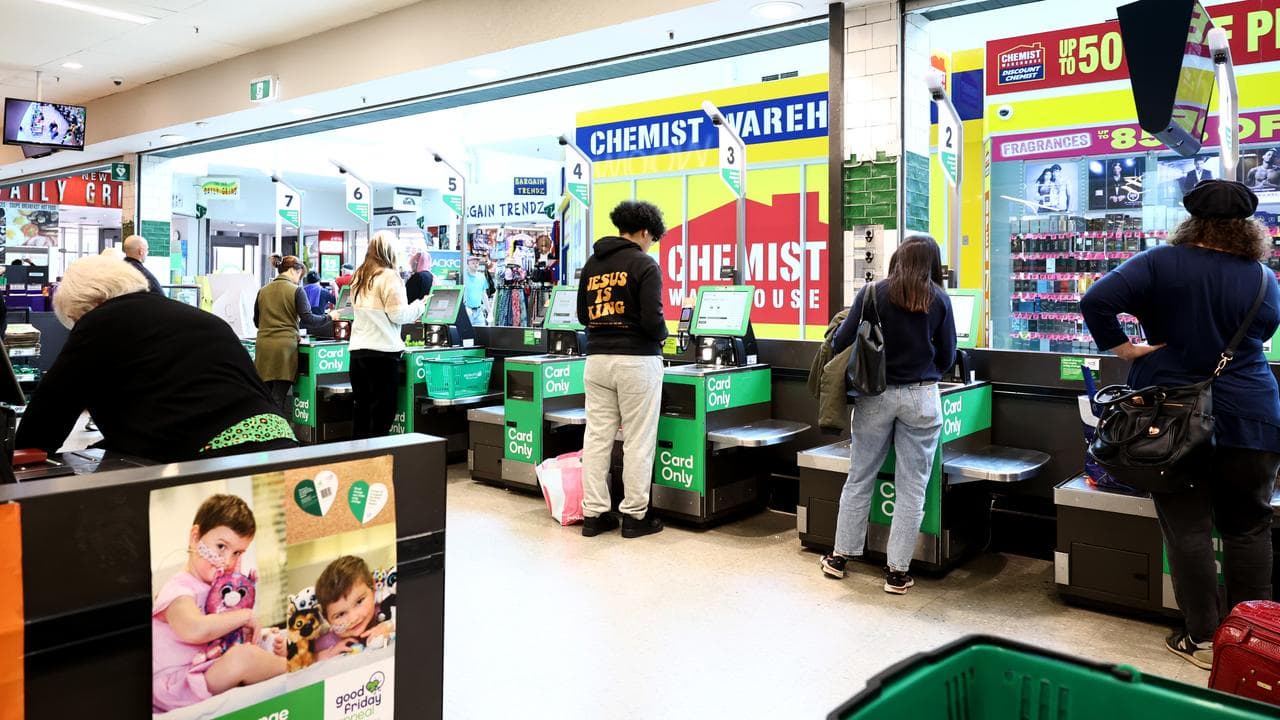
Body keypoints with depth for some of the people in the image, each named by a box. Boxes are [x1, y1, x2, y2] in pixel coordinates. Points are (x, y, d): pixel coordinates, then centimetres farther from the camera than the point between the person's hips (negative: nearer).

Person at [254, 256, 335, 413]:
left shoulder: (263, 291, 11)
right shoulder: (296, 291, -3)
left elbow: (257, 321, 18)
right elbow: (307, 319, -9)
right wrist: (329, 317, 5)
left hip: (263, 347, 4)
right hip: (285, 346, -4)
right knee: (279, 396, -1)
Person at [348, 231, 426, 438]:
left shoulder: (359, 277, 14)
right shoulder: (389, 276, -9)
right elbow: (398, 314, -13)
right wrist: (419, 306, 4)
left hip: (357, 350, 7)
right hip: (382, 351, -7)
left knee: (361, 407, 13)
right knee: (382, 409, 0)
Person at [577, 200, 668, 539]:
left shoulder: (592, 263, 11)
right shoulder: (644, 264, -8)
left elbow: (583, 315, 16)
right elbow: (652, 319, -15)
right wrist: (661, 336, 5)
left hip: (597, 358, 6)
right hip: (636, 360, -6)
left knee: (597, 437, 7)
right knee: (638, 440, 3)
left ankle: (594, 513, 13)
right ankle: (635, 515, 10)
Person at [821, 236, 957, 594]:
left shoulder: (874, 292, -3)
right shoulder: (939, 299, -1)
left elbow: (841, 342, -6)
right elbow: (947, 358, 5)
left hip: (876, 394, 0)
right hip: (921, 398, 0)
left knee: (859, 478, 13)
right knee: (912, 487, 7)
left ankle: (840, 555, 23)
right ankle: (898, 571, 11)